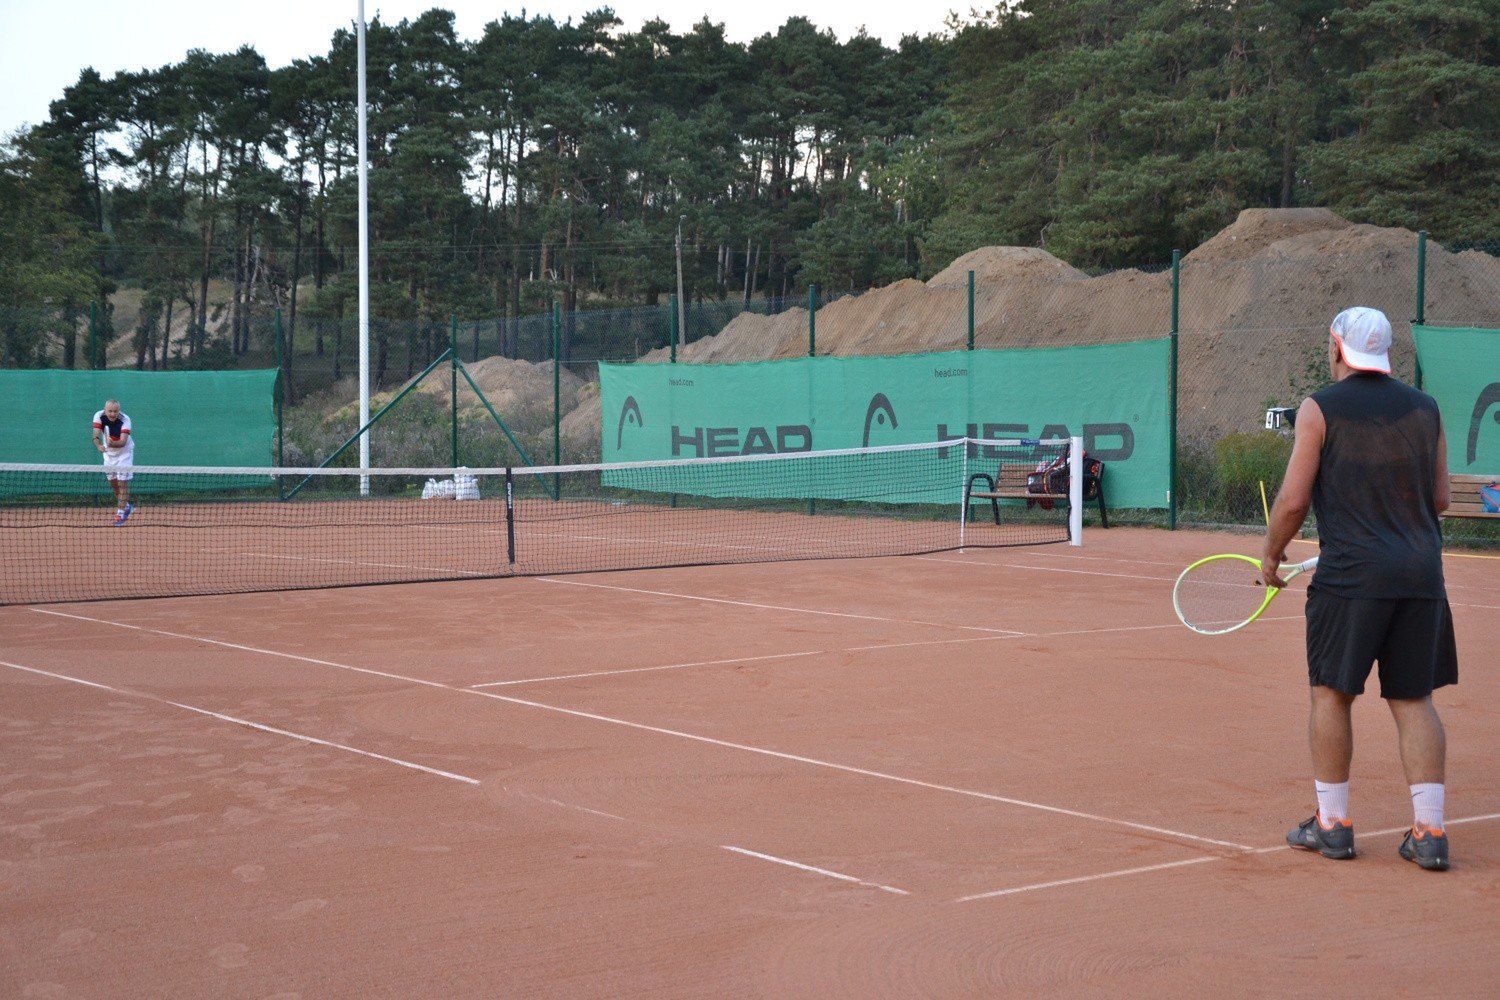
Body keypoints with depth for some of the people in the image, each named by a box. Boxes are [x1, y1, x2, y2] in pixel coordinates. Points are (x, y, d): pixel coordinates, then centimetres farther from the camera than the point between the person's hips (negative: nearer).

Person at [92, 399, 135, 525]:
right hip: (109, 453, 4)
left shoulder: (125, 420, -28)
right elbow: (96, 436, -27)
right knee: (112, 482, 11)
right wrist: (99, 445, -48)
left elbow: (123, 442, -36)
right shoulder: (99, 416, -20)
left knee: (122, 482, -8)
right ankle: (126, 506, 31)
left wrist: (112, 444, -57)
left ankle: (120, 512, -1)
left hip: (124, 452, -4)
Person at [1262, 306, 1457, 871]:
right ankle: (1429, 833, 3)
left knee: (1332, 694, 8)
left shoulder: (1320, 409, -3)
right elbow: (1440, 498, 12)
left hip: (1350, 574, -4)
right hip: (1421, 571, 4)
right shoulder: (1424, 408, 9)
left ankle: (1332, 824, 12)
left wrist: (1272, 554, 9)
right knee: (1414, 699, 7)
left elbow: (1294, 500, -6)